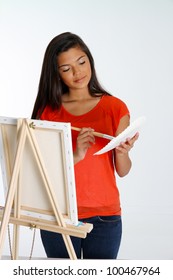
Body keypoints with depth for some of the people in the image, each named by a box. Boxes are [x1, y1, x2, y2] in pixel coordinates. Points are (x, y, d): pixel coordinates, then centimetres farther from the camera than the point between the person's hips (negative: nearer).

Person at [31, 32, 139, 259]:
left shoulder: (115, 107, 0)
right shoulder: (48, 110, 1)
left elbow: (123, 171, -1)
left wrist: (122, 151, -22)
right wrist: (75, 155, -23)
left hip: (103, 216, 0)